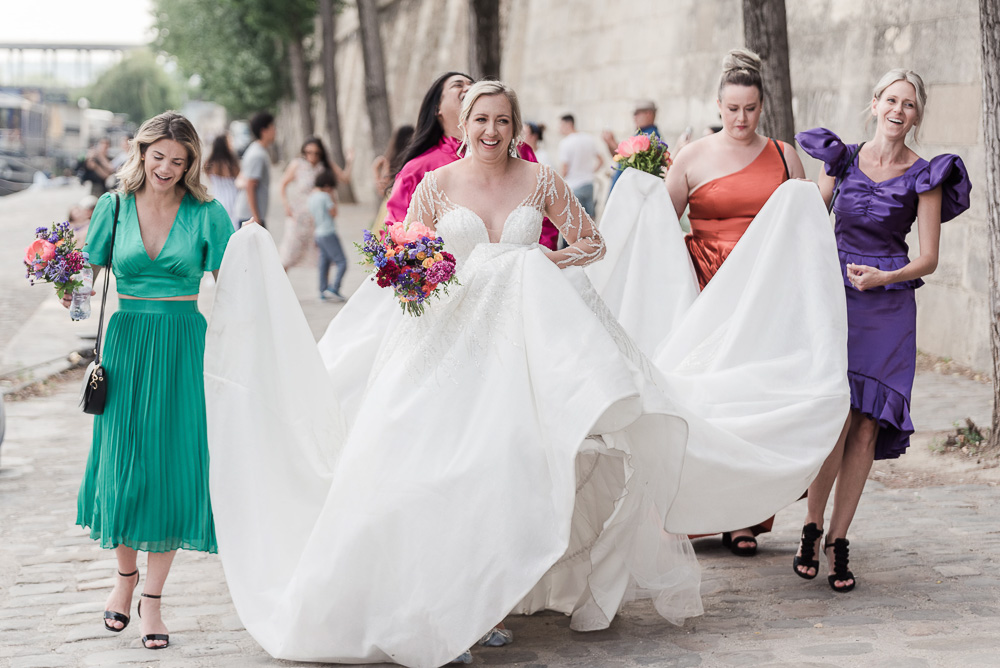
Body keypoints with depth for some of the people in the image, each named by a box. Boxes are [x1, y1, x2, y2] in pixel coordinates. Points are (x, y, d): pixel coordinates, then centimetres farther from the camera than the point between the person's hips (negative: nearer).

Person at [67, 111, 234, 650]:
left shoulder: (207, 214, -1)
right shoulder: (113, 207, 4)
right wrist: (71, 295, -9)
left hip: (184, 348, -1)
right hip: (126, 343, 1)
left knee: (170, 467, -1)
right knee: (122, 464, 4)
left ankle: (152, 600, 10)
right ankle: (125, 574, 29)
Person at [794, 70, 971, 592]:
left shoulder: (924, 176, 1)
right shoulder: (841, 159, 6)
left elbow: (928, 259, 0)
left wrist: (883, 278, -15)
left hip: (888, 308, 0)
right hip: (833, 296, 0)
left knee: (868, 427, -2)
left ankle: (838, 540, 9)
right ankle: (812, 529, 6)